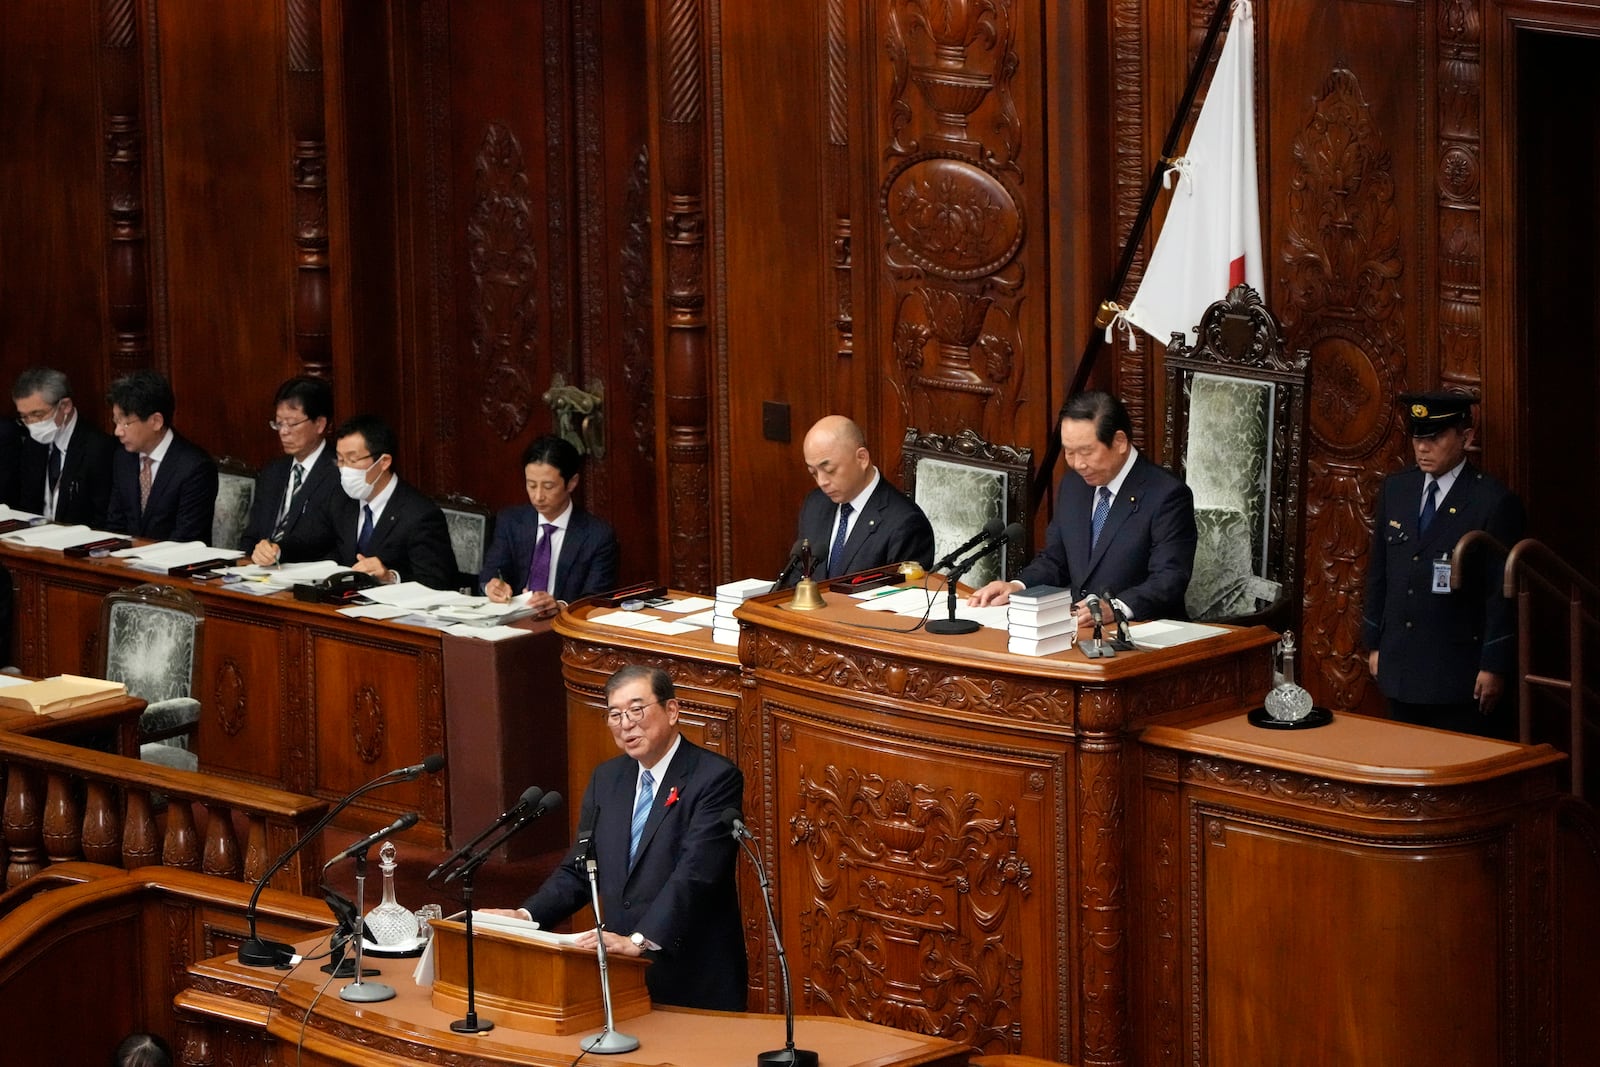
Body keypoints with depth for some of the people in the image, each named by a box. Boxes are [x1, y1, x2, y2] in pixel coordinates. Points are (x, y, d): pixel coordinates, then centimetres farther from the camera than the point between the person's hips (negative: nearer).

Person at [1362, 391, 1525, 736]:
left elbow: (1503, 593, -10)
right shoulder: (1395, 488, 9)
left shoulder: (1494, 502, -9)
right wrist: (1373, 643, 13)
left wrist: (1494, 667, -11)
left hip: (1460, 674, -5)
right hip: (1399, 667, 6)